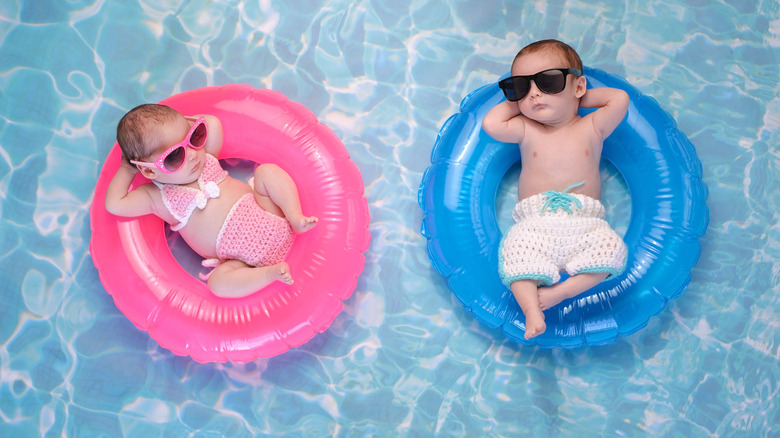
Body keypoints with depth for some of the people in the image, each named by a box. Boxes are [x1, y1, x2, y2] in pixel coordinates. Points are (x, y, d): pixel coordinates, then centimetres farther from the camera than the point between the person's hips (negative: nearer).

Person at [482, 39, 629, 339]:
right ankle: (531, 310, -31)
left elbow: (620, 99, 2)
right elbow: (490, 124, 1)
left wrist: (580, 98, 12)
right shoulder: (526, 130, 14)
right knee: (517, 251, -31)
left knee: (611, 249, -27)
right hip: (535, 223, 0)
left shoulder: (591, 128, 14)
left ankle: (561, 291, -24)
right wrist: (517, 101, 13)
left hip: (584, 224, 1)